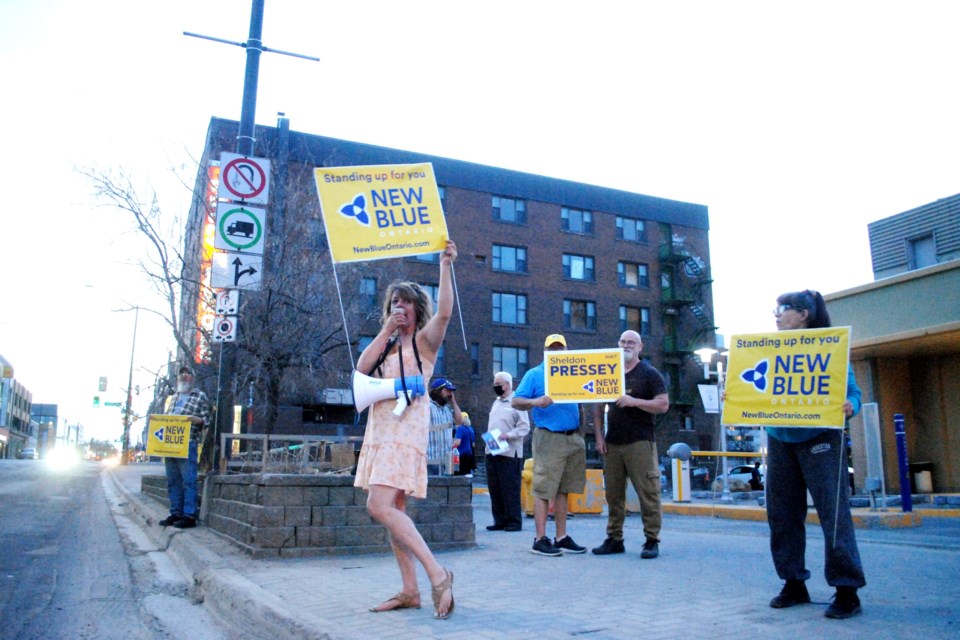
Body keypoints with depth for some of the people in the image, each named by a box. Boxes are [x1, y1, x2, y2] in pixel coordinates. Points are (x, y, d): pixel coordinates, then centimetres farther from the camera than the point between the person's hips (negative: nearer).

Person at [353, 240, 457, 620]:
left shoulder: (423, 340, 1)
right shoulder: (387, 344, 20)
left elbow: (444, 313, -19)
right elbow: (361, 368, 5)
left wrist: (445, 267, -23)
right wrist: (385, 331, 2)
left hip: (405, 428, -8)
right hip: (380, 430, 8)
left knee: (380, 507, -19)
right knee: (393, 511, 5)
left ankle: (437, 573, -15)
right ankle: (409, 591, 10)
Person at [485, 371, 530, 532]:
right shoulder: (496, 403, 20)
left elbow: (524, 427, -11)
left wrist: (508, 436, -22)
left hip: (509, 452, -8)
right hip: (492, 452, 8)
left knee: (510, 489, -4)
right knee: (495, 489, 9)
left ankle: (514, 521, 3)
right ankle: (500, 520, 16)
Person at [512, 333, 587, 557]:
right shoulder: (534, 374, 3)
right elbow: (515, 401, -3)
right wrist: (535, 402, -21)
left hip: (573, 438, 6)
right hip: (549, 438, -5)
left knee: (563, 490, 9)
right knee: (543, 490, -5)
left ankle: (561, 538, 15)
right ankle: (540, 539, -1)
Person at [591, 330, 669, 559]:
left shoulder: (649, 374, 3)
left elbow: (663, 405, -6)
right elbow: (598, 407, 16)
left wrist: (634, 401, -18)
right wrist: (599, 437, 5)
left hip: (640, 443, -4)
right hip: (612, 443, 4)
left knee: (648, 493, -5)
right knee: (613, 494, 7)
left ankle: (652, 541, 4)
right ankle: (614, 539, 15)